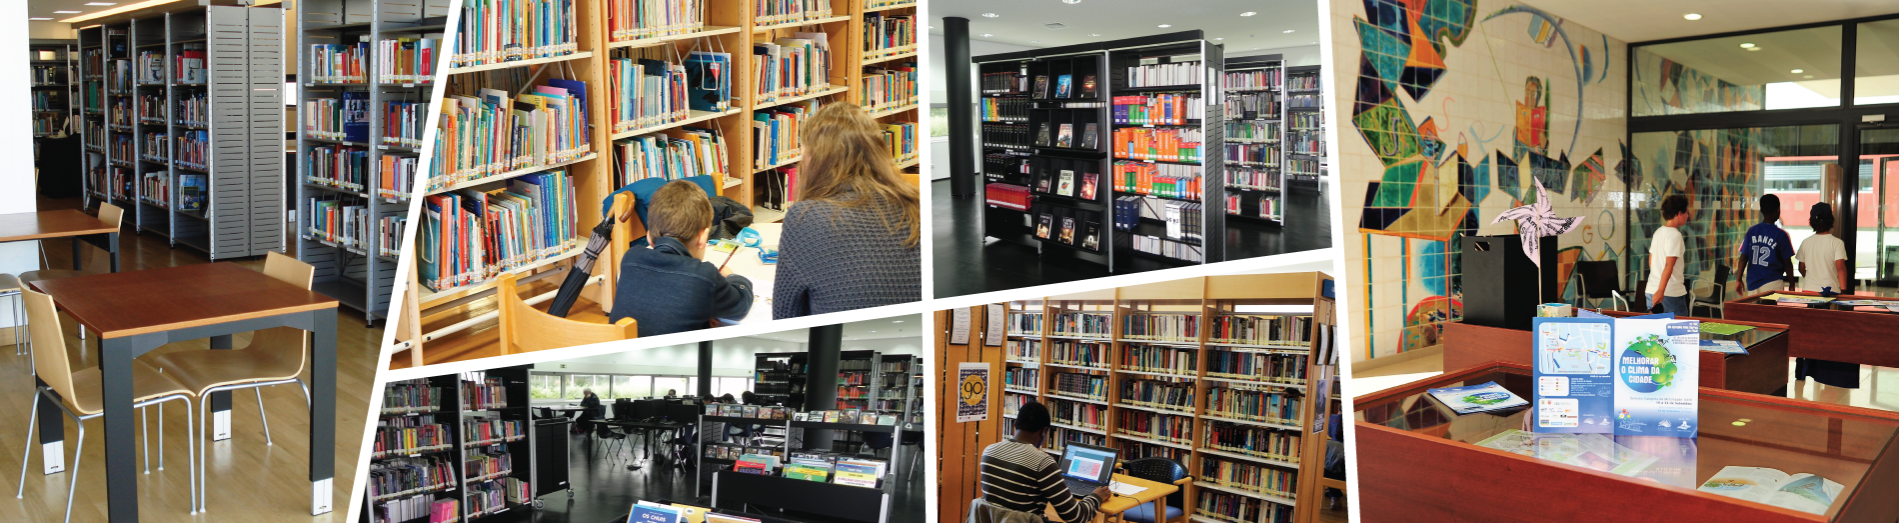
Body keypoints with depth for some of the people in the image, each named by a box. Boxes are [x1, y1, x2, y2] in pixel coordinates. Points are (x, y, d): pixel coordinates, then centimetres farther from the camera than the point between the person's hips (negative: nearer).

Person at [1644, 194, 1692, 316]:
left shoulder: (1658, 232, 12)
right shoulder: (1674, 235, -12)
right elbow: (1669, 266, -19)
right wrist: (1660, 291, -26)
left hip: (1651, 291, 8)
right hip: (1671, 293, -8)